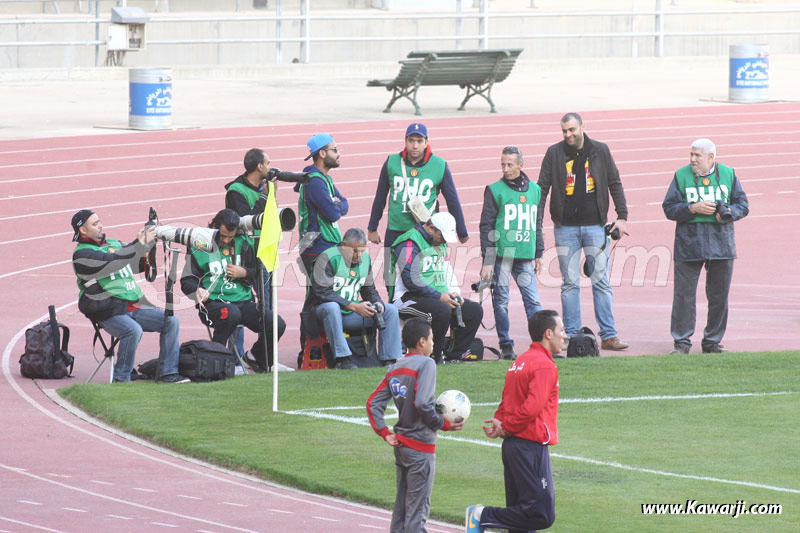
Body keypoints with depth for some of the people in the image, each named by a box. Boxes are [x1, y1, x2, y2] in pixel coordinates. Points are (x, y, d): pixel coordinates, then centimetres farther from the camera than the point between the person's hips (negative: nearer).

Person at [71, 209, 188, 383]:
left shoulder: (114, 244, 21)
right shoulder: (82, 254, -6)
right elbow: (113, 261, -21)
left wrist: (148, 241, 2)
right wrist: (140, 244, -24)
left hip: (134, 307, 8)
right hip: (109, 313, -8)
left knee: (171, 321, -4)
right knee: (133, 330, -34)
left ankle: (168, 373, -4)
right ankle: (121, 379, -22)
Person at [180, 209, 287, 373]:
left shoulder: (243, 244, 13)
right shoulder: (199, 248, 2)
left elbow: (260, 274, 20)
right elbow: (187, 281, 5)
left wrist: (244, 273, -2)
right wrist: (197, 291, -18)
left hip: (244, 301, 4)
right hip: (213, 303, -4)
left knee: (277, 325, -18)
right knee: (232, 313, -41)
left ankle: (255, 358, 10)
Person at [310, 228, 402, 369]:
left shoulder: (365, 259, 9)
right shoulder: (328, 258, -13)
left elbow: (369, 290, 16)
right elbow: (323, 293, -21)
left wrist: (378, 304, -9)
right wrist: (354, 306, -26)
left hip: (352, 315, 6)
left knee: (391, 310, -7)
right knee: (331, 307, -41)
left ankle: (389, 360, -10)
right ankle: (342, 359, -41)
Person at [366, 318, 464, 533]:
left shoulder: (394, 368, 10)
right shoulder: (426, 364, -13)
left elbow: (373, 403, 7)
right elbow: (423, 404, -23)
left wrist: (385, 433, 7)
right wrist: (445, 425, -11)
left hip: (401, 445, 8)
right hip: (421, 445, -8)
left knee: (401, 505, 14)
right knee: (418, 509, -4)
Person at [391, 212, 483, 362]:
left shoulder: (441, 244, 18)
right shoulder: (410, 243, -13)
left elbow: (447, 272, 25)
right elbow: (410, 281, -20)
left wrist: (454, 293, 5)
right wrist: (439, 296, -19)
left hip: (440, 297, 9)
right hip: (410, 299, -9)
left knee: (475, 310, -2)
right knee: (443, 310, -36)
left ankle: (456, 354, 2)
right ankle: (433, 355, -22)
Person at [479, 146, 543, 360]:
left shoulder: (534, 190, 13)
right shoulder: (495, 190, 0)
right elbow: (486, 226, -1)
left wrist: (538, 254, 19)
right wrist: (487, 260, -6)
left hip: (525, 257, 3)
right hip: (501, 254, -3)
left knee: (533, 300, -2)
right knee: (501, 300, 0)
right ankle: (506, 345, 6)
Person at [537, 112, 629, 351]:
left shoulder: (600, 151, 3)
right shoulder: (555, 153, 2)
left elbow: (614, 184, 9)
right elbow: (542, 188, 4)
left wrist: (622, 216, 2)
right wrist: (536, 223, -3)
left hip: (595, 226, 0)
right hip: (566, 227, 0)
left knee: (601, 281, -1)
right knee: (569, 284, 4)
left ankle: (608, 335, 0)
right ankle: (571, 336, 8)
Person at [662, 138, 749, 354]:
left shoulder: (728, 175, 7)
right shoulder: (682, 176, 4)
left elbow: (743, 205, 9)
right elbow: (669, 208, 0)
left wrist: (728, 213, -12)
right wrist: (692, 209, -15)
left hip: (721, 244, 1)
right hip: (689, 245, -1)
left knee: (719, 296, 5)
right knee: (684, 295, -4)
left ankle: (712, 341, 16)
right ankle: (682, 342, 3)